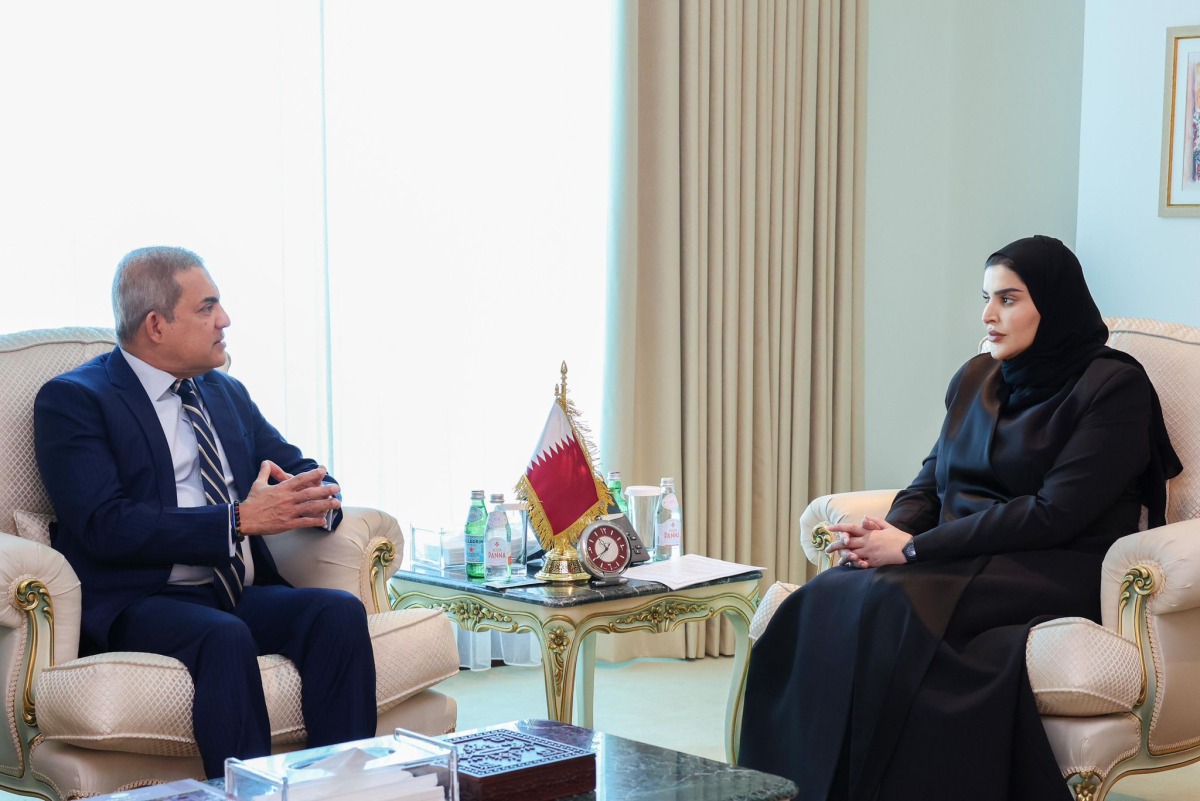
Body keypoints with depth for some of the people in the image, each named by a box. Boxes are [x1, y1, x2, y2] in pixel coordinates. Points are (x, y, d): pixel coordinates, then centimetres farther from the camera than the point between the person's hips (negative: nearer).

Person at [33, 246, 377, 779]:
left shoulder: (227, 394, 21)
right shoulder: (72, 400, -2)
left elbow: (298, 469, 19)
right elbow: (105, 525, -15)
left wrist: (318, 498, -9)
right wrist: (241, 520, -22)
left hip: (243, 595, 6)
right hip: (138, 605, -6)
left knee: (340, 612, -23)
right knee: (224, 637, -36)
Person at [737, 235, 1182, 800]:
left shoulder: (1115, 388, -5)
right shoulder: (976, 379, 18)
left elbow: (1054, 514, -14)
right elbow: (930, 481, 18)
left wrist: (915, 548, -15)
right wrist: (891, 531, -8)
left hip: (1056, 575, -6)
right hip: (962, 558, 7)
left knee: (886, 604, -33)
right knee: (825, 599, -24)